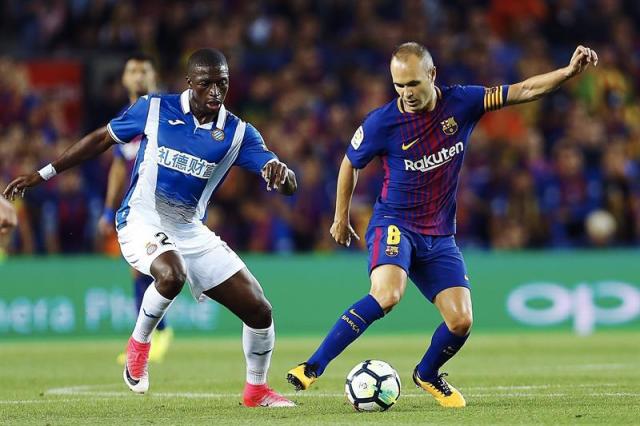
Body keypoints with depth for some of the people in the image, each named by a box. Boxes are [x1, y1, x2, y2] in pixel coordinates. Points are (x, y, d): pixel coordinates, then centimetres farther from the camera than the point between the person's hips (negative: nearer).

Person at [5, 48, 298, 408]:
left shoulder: (238, 134, -2)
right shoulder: (155, 109, -6)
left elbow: (288, 186, -11)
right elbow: (103, 139, 8)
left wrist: (280, 172, -37)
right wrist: (45, 174, 9)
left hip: (191, 230, 4)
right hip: (142, 220, -3)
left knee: (259, 311, -1)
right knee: (171, 274, -38)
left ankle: (257, 389, 24)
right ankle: (139, 344, -9)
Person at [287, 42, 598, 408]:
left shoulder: (461, 103, -6)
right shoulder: (382, 123, -12)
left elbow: (525, 91, -3)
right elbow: (351, 164, 6)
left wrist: (569, 72, -16)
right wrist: (341, 219, 14)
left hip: (440, 236, 4)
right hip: (394, 223, -4)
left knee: (461, 321, -8)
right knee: (387, 294, -33)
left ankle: (427, 374, 25)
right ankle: (314, 367, -29)